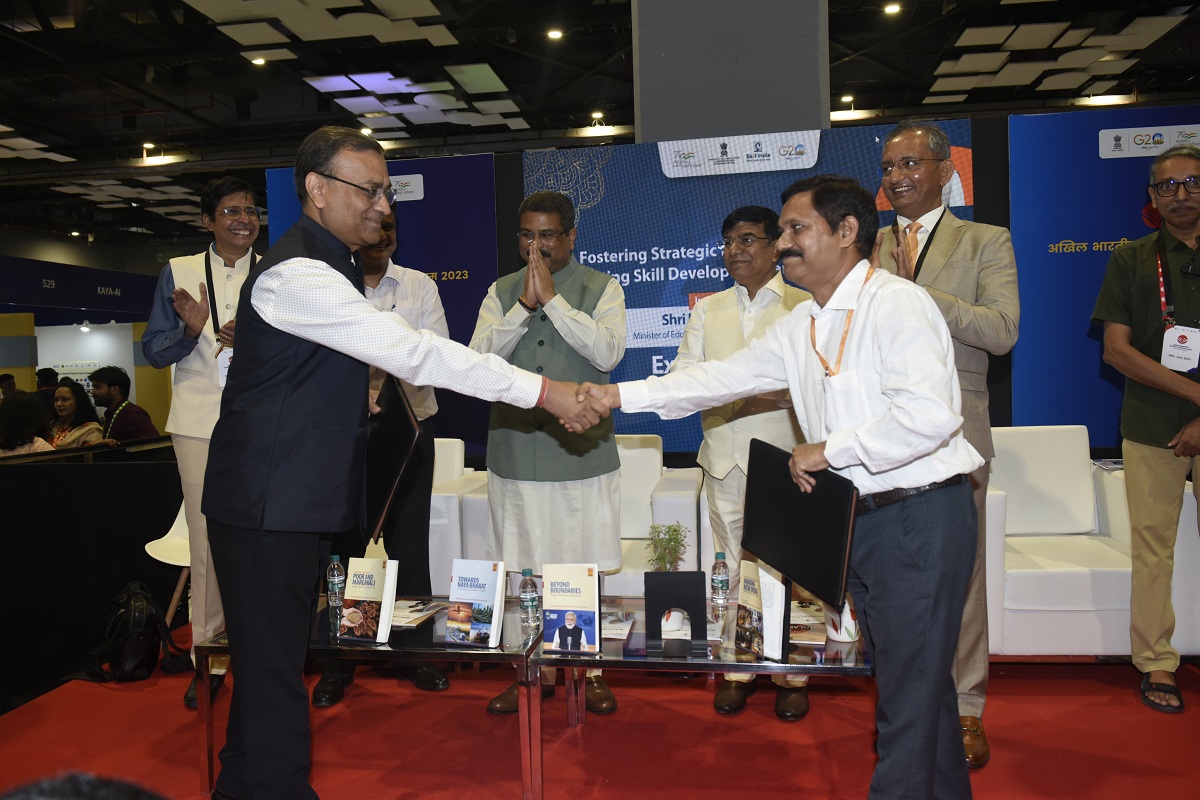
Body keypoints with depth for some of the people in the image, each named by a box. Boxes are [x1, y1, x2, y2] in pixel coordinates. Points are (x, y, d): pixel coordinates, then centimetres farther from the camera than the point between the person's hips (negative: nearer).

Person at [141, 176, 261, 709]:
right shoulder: (179, 273, 10)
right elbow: (153, 351, 8)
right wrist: (191, 331, -12)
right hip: (200, 423, 0)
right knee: (207, 543, 2)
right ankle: (209, 659, 14)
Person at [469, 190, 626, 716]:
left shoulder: (603, 289, 2)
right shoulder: (501, 292, 10)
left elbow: (608, 352, -14)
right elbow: (479, 359, -4)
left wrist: (552, 298, -15)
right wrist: (525, 304, -12)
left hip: (582, 450, -2)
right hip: (515, 450, 3)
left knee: (585, 567, 6)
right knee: (524, 567, 10)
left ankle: (591, 670, 24)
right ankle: (535, 670, 26)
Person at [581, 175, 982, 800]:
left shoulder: (896, 303, -15)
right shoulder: (800, 326, 11)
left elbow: (930, 413, -27)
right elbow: (725, 376, 10)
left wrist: (828, 450, -17)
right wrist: (621, 395, 4)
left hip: (920, 517, -8)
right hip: (860, 518, 8)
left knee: (909, 697, 1)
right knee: (919, 683, 22)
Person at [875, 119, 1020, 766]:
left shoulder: (986, 242, 5)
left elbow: (1002, 330, -9)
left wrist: (911, 290, -15)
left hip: (952, 434, -2)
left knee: (960, 573, 4)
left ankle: (965, 709, 20)